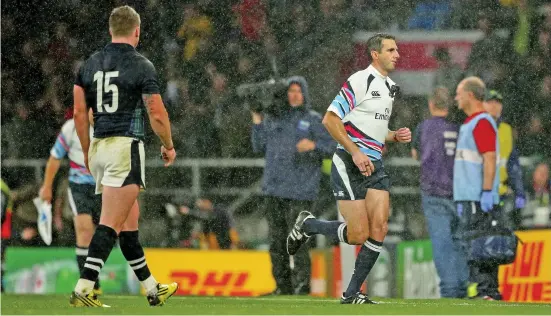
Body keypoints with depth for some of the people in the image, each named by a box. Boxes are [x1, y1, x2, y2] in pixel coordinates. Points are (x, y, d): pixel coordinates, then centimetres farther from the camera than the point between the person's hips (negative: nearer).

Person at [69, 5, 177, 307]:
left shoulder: (89, 64, 9)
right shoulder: (141, 66, -7)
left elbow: (79, 114, 10)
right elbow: (157, 115, -6)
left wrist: (87, 152, 20)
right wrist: (168, 146, 10)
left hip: (98, 147, 7)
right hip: (125, 146, -7)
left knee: (129, 219, 16)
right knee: (111, 223, -9)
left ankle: (152, 289, 24)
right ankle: (82, 291, -18)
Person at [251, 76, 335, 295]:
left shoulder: (313, 120, 4)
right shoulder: (272, 118, 16)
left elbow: (332, 145, 1)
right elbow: (259, 147, 17)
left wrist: (313, 145, -17)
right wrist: (257, 121, 8)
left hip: (300, 190, -5)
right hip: (274, 189, 5)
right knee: (276, 240, 6)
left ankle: (302, 284, -11)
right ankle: (282, 285, 12)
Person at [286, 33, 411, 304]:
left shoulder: (390, 88, 17)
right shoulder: (360, 81, -11)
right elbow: (330, 119, -14)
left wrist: (396, 136, 9)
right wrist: (356, 152, -19)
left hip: (374, 165, 8)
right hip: (348, 166, -8)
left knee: (379, 228, -7)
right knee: (358, 234, -10)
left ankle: (352, 293, 2)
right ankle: (307, 225, 17)